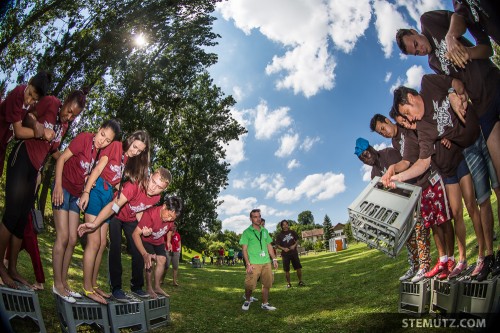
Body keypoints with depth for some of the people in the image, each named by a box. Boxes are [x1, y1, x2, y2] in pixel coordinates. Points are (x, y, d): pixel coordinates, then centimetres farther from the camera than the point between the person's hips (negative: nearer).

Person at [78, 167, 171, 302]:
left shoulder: (156, 198, -19)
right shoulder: (134, 186, -40)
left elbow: (139, 210, -3)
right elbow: (113, 206, -48)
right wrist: (95, 224, -59)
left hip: (131, 220, 5)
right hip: (115, 216, -5)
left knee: (139, 251, 3)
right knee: (115, 249, -16)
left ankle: (137, 286, 18)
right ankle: (116, 287, -4)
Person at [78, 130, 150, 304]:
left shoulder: (131, 160, 15)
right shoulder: (115, 146, -4)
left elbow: (118, 183, 12)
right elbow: (98, 169, -11)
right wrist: (86, 191, -20)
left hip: (109, 195, 8)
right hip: (96, 190, -7)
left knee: (102, 243, 8)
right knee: (94, 241, -10)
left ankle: (93, 284, 18)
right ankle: (87, 288, -2)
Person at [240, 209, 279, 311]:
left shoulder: (265, 231, 13)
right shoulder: (247, 232, -2)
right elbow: (244, 249, -5)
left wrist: (274, 259, 10)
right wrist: (248, 264, -13)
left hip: (266, 262, 5)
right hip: (254, 264, -5)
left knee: (267, 284, 7)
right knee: (250, 285, -4)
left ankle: (265, 303, 22)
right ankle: (247, 301, 21)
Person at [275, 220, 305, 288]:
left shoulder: (292, 232, 4)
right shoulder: (279, 235, -1)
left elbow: (297, 240, 10)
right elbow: (278, 245, 0)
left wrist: (294, 245, -9)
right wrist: (283, 248, -18)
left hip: (294, 252, 2)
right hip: (285, 254, -1)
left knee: (298, 267, 1)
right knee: (286, 270, 3)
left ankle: (300, 281, 16)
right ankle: (288, 283, 15)